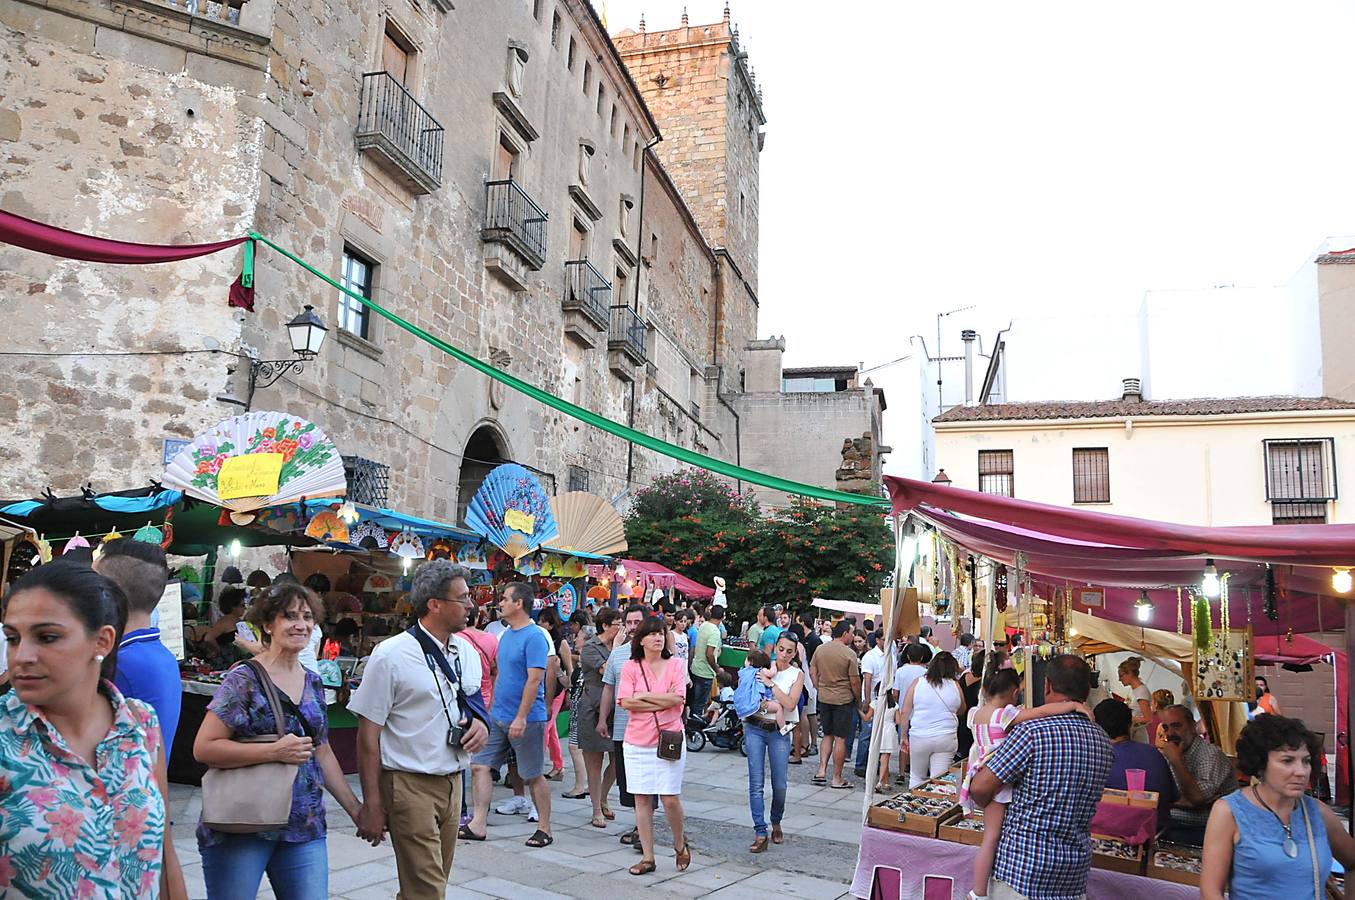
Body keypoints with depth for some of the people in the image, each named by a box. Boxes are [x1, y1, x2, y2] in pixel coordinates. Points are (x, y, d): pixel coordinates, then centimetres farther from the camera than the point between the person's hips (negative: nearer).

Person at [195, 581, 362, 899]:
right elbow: (204, 748, -15)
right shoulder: (244, 679, -9)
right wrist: (276, 751, -21)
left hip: (305, 830, 5)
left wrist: (356, 809, 17)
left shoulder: (313, 684, 10)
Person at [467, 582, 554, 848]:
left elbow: (534, 679, -21)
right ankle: (478, 825, 12)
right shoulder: (506, 635, 11)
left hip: (526, 720, -8)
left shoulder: (535, 636, -16)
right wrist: (492, 709, 17)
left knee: (534, 776, 3)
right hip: (498, 717, 8)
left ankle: (544, 830, 16)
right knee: (479, 765, 4)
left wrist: (521, 718, -24)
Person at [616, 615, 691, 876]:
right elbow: (626, 702, -9)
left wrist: (644, 696, -8)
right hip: (637, 742, 1)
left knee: (670, 798, -2)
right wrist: (662, 702, -10)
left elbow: (677, 698, -11)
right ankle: (647, 857, 15)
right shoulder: (630, 667, 2)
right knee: (642, 798, 4)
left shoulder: (674, 665, 2)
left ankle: (680, 844, 24)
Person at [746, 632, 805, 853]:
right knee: (756, 783, -5)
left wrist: (770, 683, -16)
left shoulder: (797, 674, 4)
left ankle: (776, 824, 29)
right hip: (754, 728, 1)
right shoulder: (763, 668, 7)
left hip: (779, 731, 0)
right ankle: (760, 833, -1)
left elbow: (790, 704, -10)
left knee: (779, 785, 2)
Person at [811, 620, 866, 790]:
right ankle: (836, 779, 6)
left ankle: (822, 771, 9)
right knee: (840, 738, 2)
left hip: (823, 698, 5)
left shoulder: (820, 649, 3)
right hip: (843, 699, -5)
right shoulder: (849, 654, -13)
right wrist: (859, 701, 2)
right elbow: (855, 681, -10)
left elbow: (812, 672, 7)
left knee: (827, 735, 17)